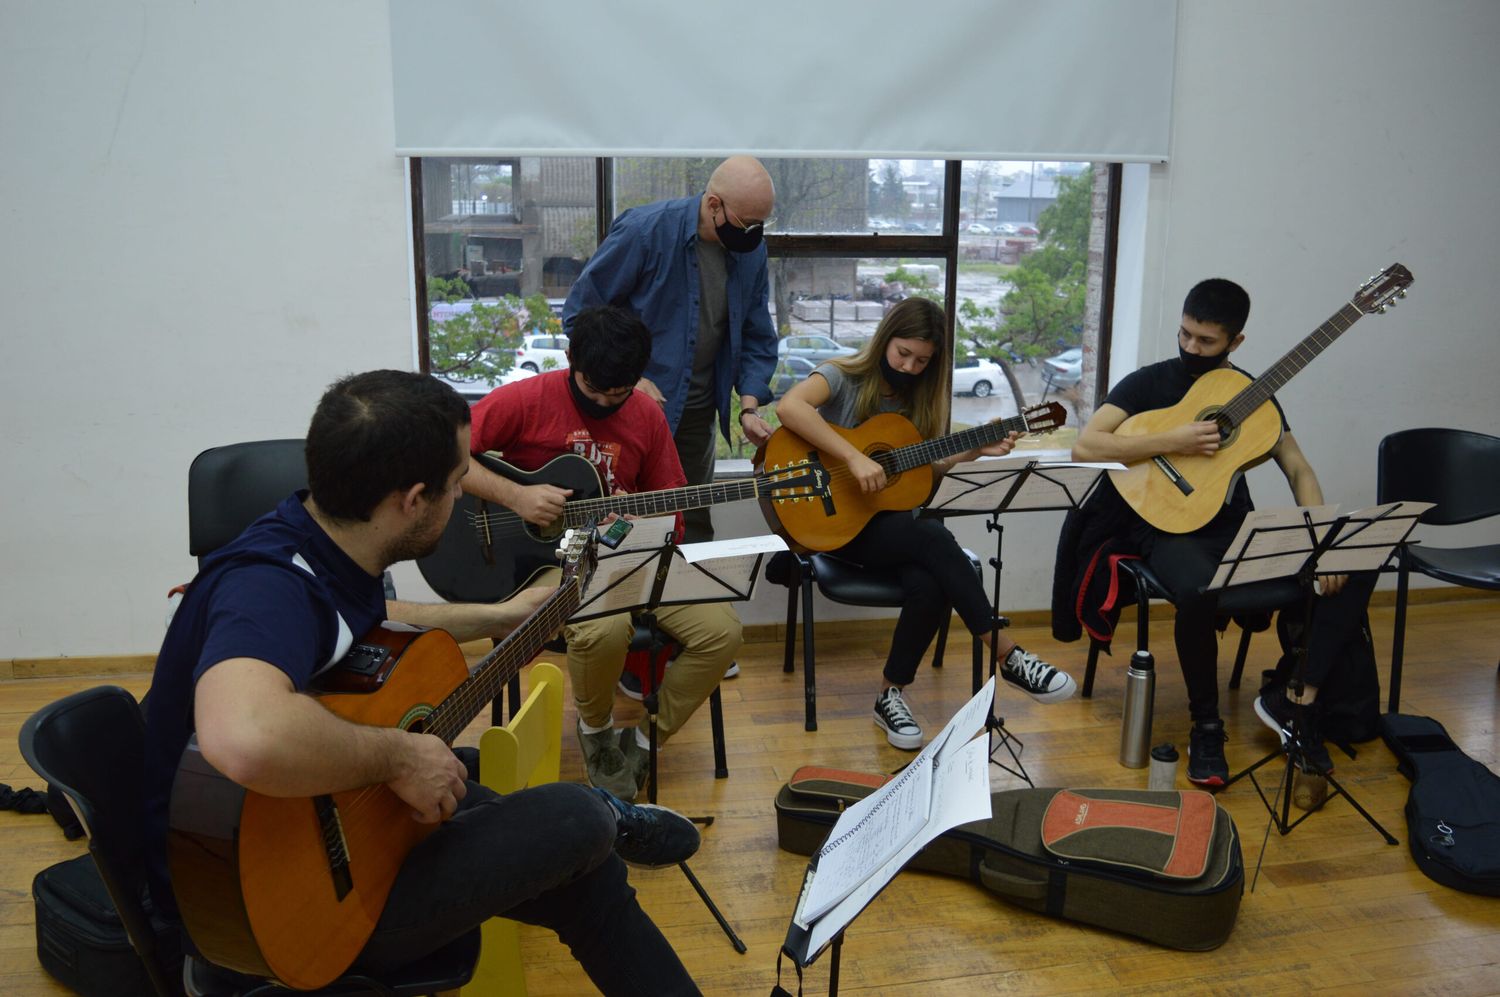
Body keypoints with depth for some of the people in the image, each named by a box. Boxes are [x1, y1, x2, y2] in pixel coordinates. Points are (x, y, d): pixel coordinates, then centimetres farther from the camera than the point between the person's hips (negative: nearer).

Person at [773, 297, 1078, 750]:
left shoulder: (919, 397, 11)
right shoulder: (843, 377, -8)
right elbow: (788, 407, -28)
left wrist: (974, 450, -2)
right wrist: (855, 458, -31)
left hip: (887, 521, 5)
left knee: (931, 585, -28)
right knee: (935, 538, -30)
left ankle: (891, 695, -10)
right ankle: (1009, 657, -20)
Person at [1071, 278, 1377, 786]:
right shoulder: (1150, 383, -1)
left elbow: (1298, 469, 9)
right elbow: (1085, 446, -13)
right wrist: (1173, 441, -20)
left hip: (1239, 530, 5)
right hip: (1170, 530, -5)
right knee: (1198, 589, -38)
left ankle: (1294, 697, -10)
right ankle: (1205, 726, -15)